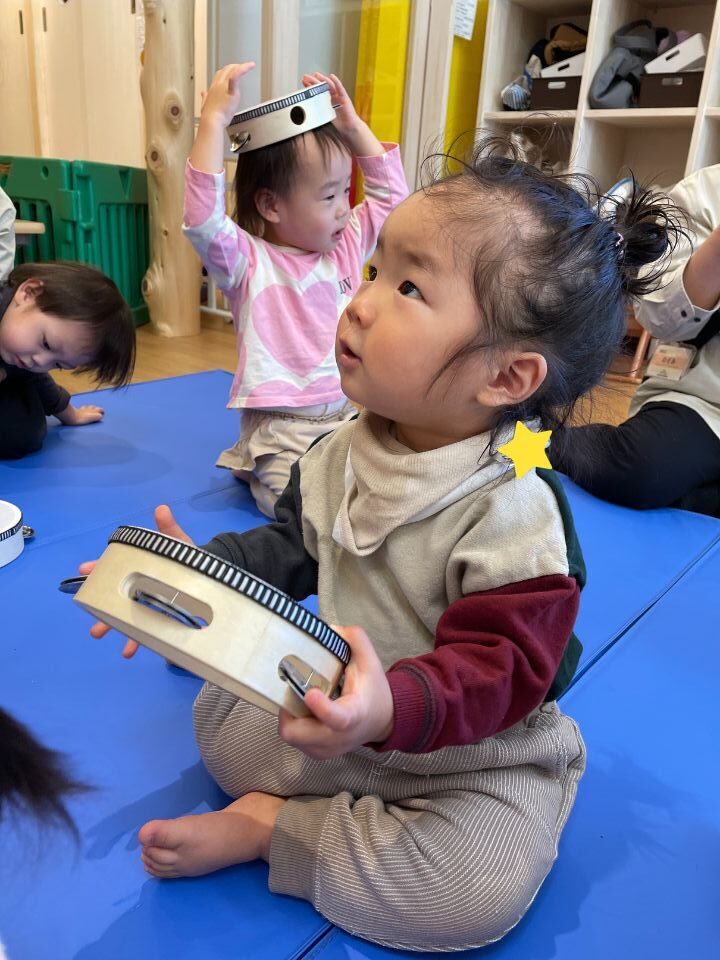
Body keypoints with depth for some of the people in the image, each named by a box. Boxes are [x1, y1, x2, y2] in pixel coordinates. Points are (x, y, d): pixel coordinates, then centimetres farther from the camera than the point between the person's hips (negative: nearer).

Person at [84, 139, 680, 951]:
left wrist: (393, 707, -46)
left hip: (477, 754, -4)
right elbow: (289, 547, 4)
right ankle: (363, 816, -4)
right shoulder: (340, 455, -7)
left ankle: (267, 826, -8)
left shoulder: (513, 512, -28)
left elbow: (500, 668, -28)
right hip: (340, 720, 5)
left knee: (478, 892, -26)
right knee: (219, 709, 3)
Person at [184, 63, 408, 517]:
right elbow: (203, 218, -26)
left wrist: (353, 125, 10)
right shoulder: (249, 262, -8)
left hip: (355, 414, 6)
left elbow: (391, 193, 19)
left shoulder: (347, 246, 11)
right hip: (282, 432, -6)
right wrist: (214, 121, -28)